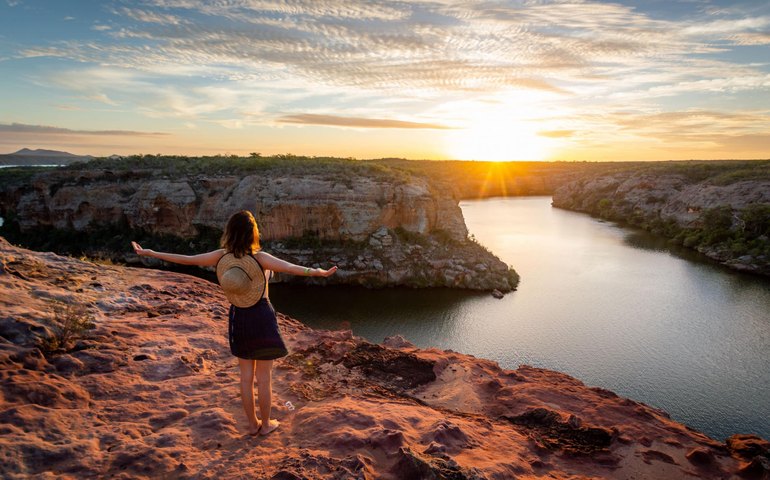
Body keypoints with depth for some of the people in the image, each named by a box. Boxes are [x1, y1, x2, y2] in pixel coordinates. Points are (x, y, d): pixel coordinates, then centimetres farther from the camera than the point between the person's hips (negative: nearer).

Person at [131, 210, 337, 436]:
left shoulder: (220, 257, -8)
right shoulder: (259, 258, -20)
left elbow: (185, 259, -2)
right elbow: (290, 267, -35)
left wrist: (149, 253, 8)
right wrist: (316, 272, -46)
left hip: (238, 318, 4)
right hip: (261, 318, -4)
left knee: (246, 375, 17)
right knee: (264, 377, 11)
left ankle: (252, 424, 29)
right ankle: (266, 424, 25)